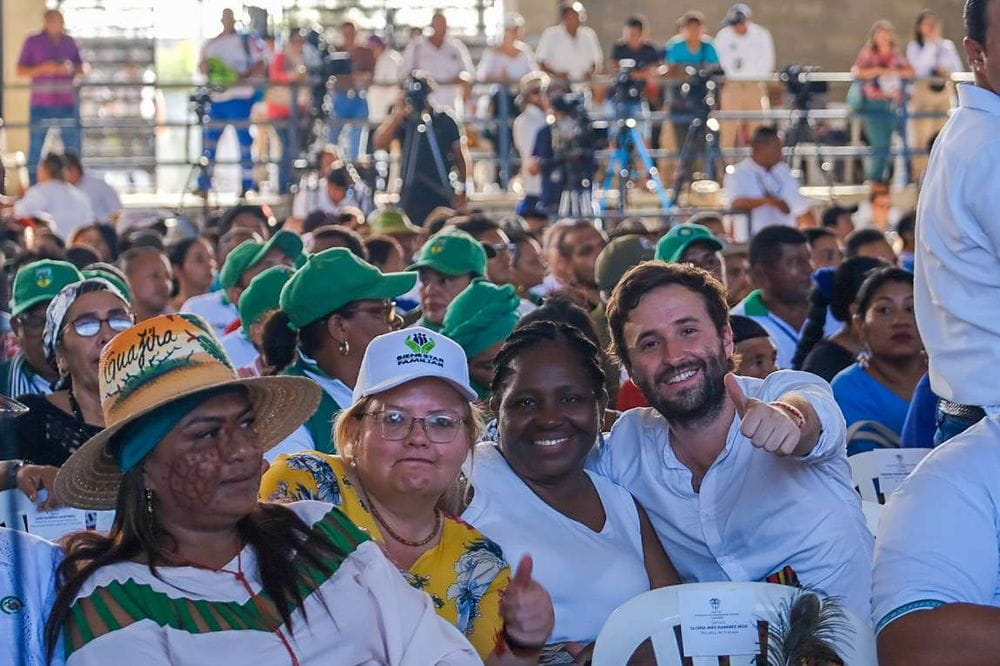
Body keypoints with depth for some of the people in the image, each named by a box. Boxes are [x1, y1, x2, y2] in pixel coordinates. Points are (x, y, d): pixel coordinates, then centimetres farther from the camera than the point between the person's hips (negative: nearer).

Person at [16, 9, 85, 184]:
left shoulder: (70, 42, 11)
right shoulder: (33, 42, 2)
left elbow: (81, 69, 16)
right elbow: (20, 71, 0)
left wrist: (70, 69, -7)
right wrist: (43, 68, -15)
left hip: (67, 104, 3)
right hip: (41, 105, -3)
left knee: (73, 146, 3)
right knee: (36, 146, -5)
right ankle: (32, 187, 0)